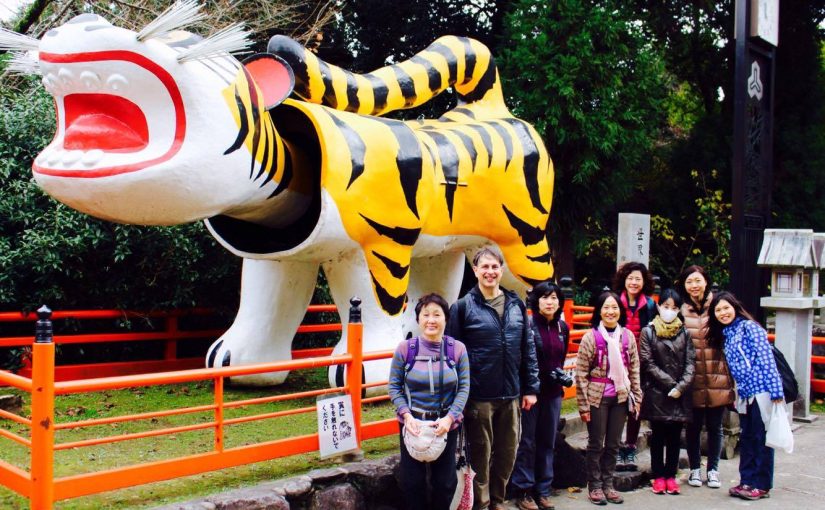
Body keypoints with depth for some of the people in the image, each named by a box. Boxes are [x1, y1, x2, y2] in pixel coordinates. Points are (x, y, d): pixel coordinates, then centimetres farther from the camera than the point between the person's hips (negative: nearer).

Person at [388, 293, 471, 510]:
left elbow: (464, 387, -7)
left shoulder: (457, 349, -7)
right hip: (412, 424, 0)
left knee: (445, 481, 12)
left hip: (446, 424, 1)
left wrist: (449, 418, -19)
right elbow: (394, 386, -4)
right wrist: (406, 415, -17)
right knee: (412, 480, 10)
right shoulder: (405, 348, -8)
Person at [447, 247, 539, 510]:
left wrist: (530, 388, 6)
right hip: (479, 396, -4)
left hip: (511, 394, 4)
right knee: (481, 455, 7)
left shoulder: (516, 305, 6)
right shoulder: (463, 307, -5)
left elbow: (528, 349, 9)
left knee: (507, 453, 14)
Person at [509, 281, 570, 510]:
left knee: (547, 442, 11)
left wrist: (560, 375, 6)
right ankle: (523, 491, 13)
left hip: (553, 392, 6)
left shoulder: (562, 328, 8)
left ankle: (543, 490, 22)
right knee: (527, 442, 1)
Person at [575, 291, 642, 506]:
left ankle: (608, 484, 24)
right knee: (596, 444, 6)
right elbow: (581, 373, -8)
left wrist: (636, 398, 7)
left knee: (613, 444, 11)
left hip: (621, 397, 3)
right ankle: (595, 486, 18)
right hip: (597, 397, -3)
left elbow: (634, 370, 9)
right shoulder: (591, 337, -8)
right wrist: (583, 405, -9)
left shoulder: (627, 336, 3)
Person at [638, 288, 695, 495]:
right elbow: (648, 363, -6)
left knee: (675, 436, 7)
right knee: (658, 436, 5)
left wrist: (681, 386, -10)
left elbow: (690, 362, 3)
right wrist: (670, 383, -10)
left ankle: (670, 475, 17)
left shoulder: (684, 333, 7)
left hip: (680, 394, 2)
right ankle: (658, 476, 14)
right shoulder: (648, 332, -1)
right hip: (656, 393, -2)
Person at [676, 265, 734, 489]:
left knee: (714, 426, 11)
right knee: (693, 426, 10)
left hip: (716, 378, 0)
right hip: (693, 380, 0)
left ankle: (713, 470, 25)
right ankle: (695, 469, 25)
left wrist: (730, 376, 1)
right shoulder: (681, 310, 0)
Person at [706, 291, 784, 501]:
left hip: (761, 391, -8)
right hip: (744, 394, 8)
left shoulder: (749, 327, -8)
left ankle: (762, 485, 8)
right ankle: (747, 481, 20)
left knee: (761, 438, 1)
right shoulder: (725, 335, 15)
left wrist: (776, 391, -18)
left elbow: (766, 358, -13)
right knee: (746, 439, 12)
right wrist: (736, 393, 12)